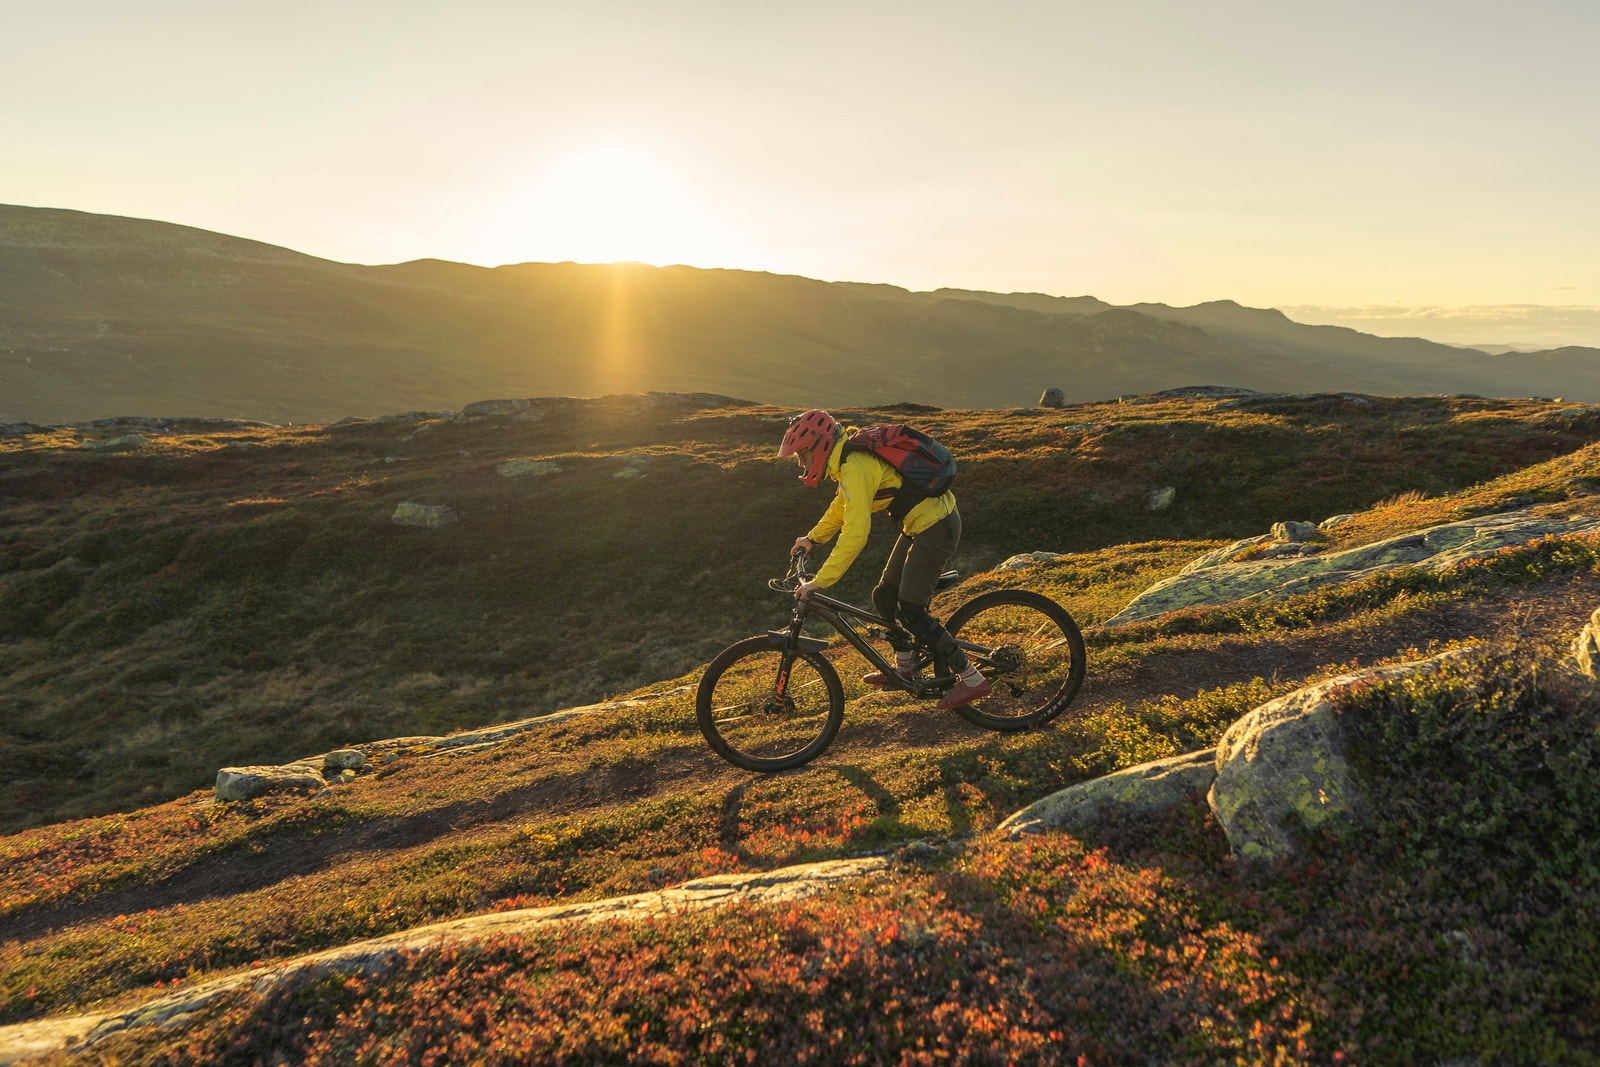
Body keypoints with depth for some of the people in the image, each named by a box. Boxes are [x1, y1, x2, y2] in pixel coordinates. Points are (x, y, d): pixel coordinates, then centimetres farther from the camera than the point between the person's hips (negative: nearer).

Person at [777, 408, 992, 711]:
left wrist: (819, 582, -28)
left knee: (911, 609, -8)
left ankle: (972, 679, 0)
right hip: (921, 522, 10)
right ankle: (905, 668, 32)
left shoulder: (855, 467, -24)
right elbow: (844, 504, 26)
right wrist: (813, 538, 30)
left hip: (936, 526, -10)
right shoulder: (850, 455, 8)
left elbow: (855, 534, -31)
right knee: (885, 596, 15)